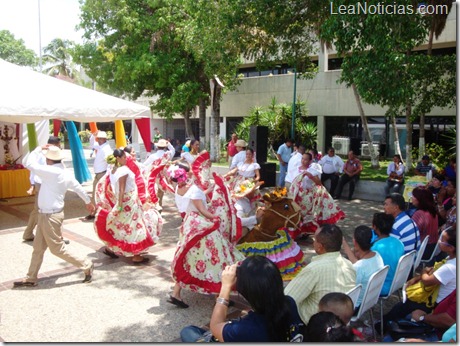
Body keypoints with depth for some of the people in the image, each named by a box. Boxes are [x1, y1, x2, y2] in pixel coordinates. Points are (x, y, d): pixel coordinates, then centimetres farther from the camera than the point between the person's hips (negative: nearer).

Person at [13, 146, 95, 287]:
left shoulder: (51, 172, -24)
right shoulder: (65, 174, 5)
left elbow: (30, 163, -22)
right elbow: (78, 187, 16)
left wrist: (39, 149, -8)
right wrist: (88, 202, 30)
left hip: (50, 216, -10)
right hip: (45, 215, 10)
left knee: (57, 249, 2)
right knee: (38, 248, 17)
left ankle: (86, 266, 13)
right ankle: (31, 278, 28)